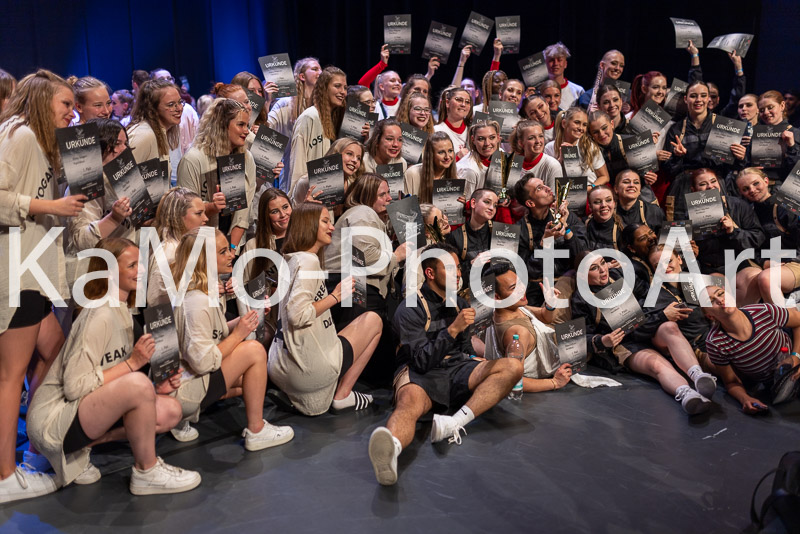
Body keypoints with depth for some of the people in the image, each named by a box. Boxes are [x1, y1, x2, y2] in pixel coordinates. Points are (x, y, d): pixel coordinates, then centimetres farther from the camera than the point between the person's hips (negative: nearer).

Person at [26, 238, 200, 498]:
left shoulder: (122, 311, 10)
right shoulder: (99, 315, -19)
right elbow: (75, 387, -23)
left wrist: (155, 387, -4)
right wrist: (133, 362, -22)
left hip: (82, 410, 9)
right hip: (53, 420, -9)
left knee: (170, 412, -5)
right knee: (138, 384, -33)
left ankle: (79, 448, 4)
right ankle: (146, 472, -11)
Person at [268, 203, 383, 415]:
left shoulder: (292, 259, 14)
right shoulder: (308, 260, -15)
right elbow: (297, 314, -26)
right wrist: (335, 296, -13)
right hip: (307, 367, -10)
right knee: (373, 320, 8)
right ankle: (342, 395, 8)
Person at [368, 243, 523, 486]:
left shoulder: (459, 304, 21)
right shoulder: (410, 309, -1)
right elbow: (423, 361, -11)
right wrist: (453, 329, -20)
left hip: (456, 369, 6)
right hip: (419, 374, -6)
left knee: (513, 366, -19)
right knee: (409, 402, -40)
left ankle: (456, 422, -36)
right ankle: (390, 449, -74)